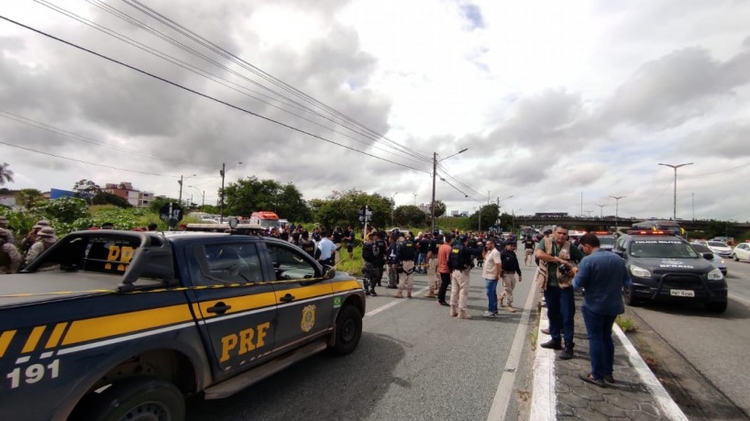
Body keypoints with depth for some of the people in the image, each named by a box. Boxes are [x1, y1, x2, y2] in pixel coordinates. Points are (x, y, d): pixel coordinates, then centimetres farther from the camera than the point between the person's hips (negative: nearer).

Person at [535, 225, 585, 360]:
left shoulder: (570, 247, -2)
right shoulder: (545, 242, -2)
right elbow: (538, 254, -20)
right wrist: (558, 259, -21)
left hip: (564, 286, -2)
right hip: (549, 285, 2)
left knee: (567, 315, -1)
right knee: (552, 314, 15)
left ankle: (568, 345, 9)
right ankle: (555, 340, 31)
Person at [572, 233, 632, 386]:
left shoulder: (588, 261, -18)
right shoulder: (618, 259, 3)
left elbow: (577, 284, -17)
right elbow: (627, 282, 11)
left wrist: (576, 273, 2)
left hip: (594, 306, -6)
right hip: (613, 305, 7)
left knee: (595, 339, 3)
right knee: (606, 337, 19)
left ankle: (597, 375, 9)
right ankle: (608, 372, 27)